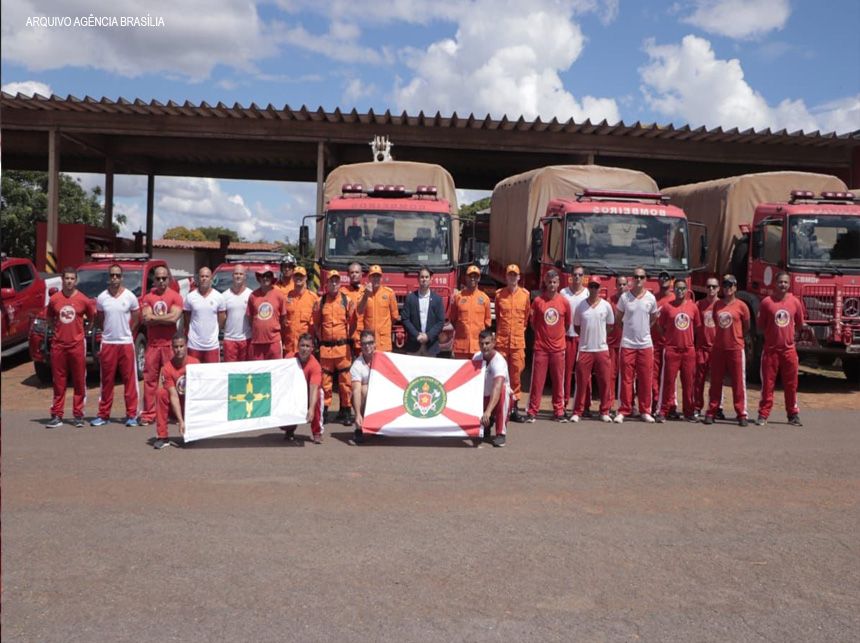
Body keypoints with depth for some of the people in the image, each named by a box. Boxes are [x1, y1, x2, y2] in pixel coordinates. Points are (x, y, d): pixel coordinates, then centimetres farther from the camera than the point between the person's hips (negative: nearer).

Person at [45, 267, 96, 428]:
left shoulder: (83, 300, -2)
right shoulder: (54, 299, 3)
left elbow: (91, 319, 11)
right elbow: (49, 318, 18)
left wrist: (83, 332, 5)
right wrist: (55, 331, 7)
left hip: (77, 344, -2)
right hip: (58, 345, 2)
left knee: (79, 381, 2)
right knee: (58, 381, 5)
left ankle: (78, 415, 11)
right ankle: (56, 416, 11)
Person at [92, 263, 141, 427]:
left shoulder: (130, 296, 0)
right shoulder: (101, 298, 4)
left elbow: (136, 319, 7)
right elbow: (99, 320, 14)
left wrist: (126, 332, 5)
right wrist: (110, 331, 8)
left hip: (126, 343, -1)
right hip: (107, 344, 2)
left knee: (129, 380, 0)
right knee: (106, 381, 6)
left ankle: (131, 414, 6)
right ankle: (103, 414, 14)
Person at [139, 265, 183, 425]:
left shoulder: (175, 296, 2)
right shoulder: (147, 297, 10)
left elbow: (174, 317, -12)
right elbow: (145, 319, -2)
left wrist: (154, 317, -5)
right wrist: (164, 318, -8)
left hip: (170, 344, -2)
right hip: (152, 344, 2)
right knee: (150, 379, 1)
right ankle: (148, 414, 6)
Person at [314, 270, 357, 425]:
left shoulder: (347, 301, 2)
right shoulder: (320, 302, 5)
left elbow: (352, 323, 5)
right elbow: (316, 323, 12)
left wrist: (346, 337, 3)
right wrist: (320, 337, 7)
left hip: (342, 346, -1)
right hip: (325, 347, 1)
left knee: (345, 379, 0)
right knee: (325, 379, 7)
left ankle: (346, 410, 8)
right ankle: (324, 409, 16)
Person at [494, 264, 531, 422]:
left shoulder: (525, 294, 4)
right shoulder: (499, 294, 4)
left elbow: (527, 315, 16)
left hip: (518, 341, 0)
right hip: (501, 340, 0)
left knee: (516, 373, 3)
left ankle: (515, 406, 10)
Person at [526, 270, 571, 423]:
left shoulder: (564, 302, 1)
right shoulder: (538, 301, -2)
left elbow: (568, 323, 13)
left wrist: (559, 335, 12)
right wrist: (542, 333, 10)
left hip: (558, 347, 1)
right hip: (541, 347, -1)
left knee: (559, 381, 6)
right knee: (537, 380, 0)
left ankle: (558, 412, 15)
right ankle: (532, 412, 5)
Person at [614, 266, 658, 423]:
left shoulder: (651, 298, 2)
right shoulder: (624, 297, -1)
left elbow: (653, 318, 16)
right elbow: (618, 319, 8)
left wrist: (643, 330, 9)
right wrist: (631, 329, 4)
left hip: (646, 344, 2)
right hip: (627, 344, -1)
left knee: (645, 380, 5)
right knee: (626, 379, 0)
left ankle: (645, 411, 14)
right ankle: (623, 411, 7)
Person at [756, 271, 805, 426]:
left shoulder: (795, 302, 4)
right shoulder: (767, 302, -3)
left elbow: (799, 325, 15)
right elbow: (760, 326, 3)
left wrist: (789, 333, 5)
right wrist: (773, 332, -3)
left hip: (789, 349, 2)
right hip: (771, 349, -2)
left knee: (791, 384, 8)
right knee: (767, 383, 1)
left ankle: (793, 415, 18)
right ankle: (763, 415, 7)